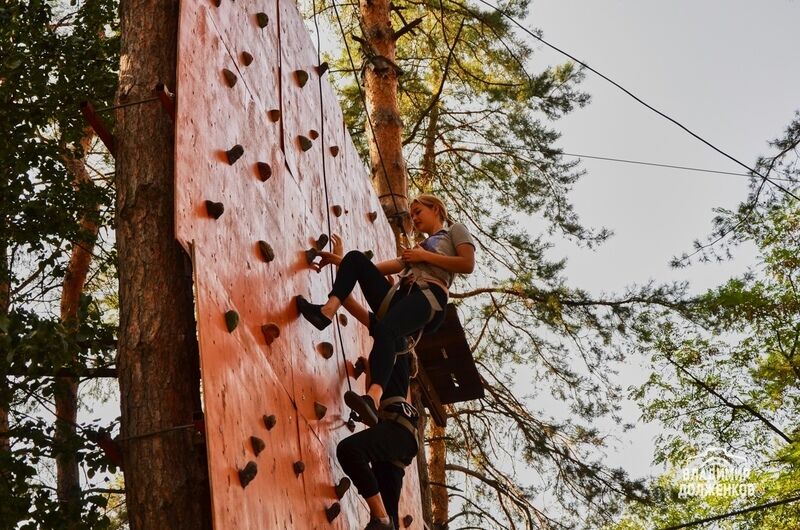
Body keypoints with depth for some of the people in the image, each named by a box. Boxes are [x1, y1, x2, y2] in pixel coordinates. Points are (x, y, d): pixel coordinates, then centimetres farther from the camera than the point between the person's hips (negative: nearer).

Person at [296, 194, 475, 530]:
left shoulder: (455, 231, 20)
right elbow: (377, 268, 31)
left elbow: (468, 264, 3)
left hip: (427, 298, -8)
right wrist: (340, 263, 25)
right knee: (355, 259, -1)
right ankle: (326, 311, -20)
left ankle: (373, 397, -60)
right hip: (398, 298, 8)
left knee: (385, 327, -41)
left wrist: (424, 257, 2)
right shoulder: (417, 248, 39)